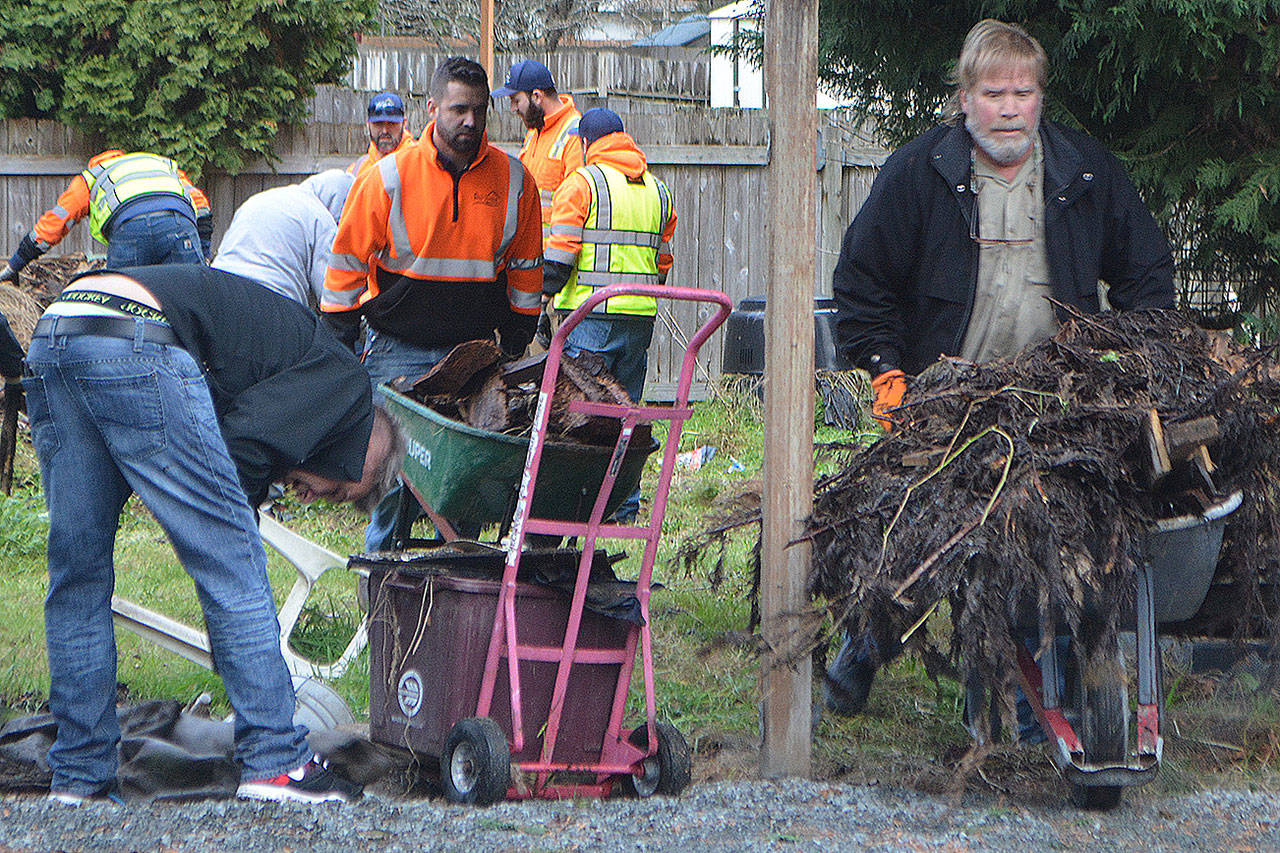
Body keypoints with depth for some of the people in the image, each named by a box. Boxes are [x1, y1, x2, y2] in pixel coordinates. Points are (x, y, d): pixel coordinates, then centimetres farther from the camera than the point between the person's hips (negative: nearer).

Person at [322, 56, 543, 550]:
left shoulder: (513, 180, 1)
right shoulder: (391, 179, -6)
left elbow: (525, 268, 12)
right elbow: (347, 261, 2)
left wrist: (518, 343, 11)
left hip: (474, 350, 2)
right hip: (399, 351, -2)